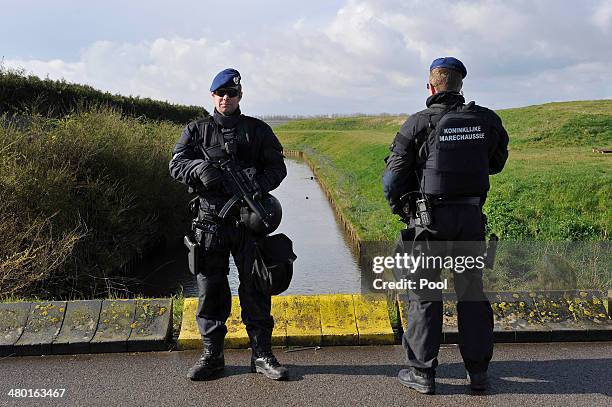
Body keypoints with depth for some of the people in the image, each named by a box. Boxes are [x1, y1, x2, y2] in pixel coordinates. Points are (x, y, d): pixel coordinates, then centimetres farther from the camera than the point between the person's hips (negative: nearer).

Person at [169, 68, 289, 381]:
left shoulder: (258, 130, 9)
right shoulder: (196, 130, 10)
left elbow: (277, 167, 6)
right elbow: (176, 164, 2)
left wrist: (258, 185, -14)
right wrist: (199, 168, -20)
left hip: (248, 218, 0)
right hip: (210, 222, 1)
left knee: (254, 287, 4)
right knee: (210, 288, 6)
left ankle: (262, 355, 15)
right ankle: (212, 354, 20)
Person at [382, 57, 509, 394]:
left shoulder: (418, 124, -10)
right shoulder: (487, 121, 1)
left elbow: (393, 179, -7)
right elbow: (497, 163, 18)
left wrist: (402, 212, 9)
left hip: (429, 219, -3)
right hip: (472, 217, 4)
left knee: (424, 293, 7)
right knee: (472, 292, 14)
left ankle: (422, 372, 14)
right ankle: (478, 371, 22)